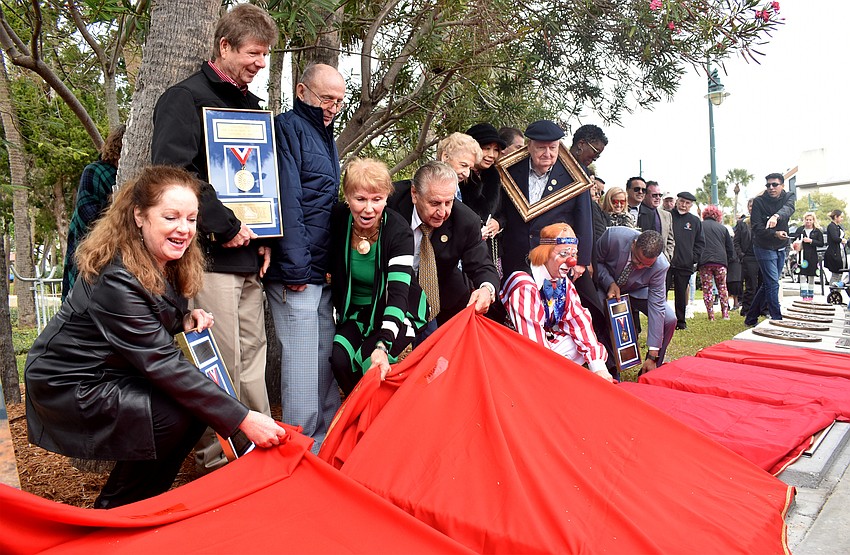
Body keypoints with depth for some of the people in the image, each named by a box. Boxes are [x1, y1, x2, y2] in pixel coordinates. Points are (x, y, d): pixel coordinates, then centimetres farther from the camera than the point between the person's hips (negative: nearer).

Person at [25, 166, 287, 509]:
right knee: (181, 413, -25)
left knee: (199, 399, -9)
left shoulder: (166, 262, -2)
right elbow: (162, 364, -32)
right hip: (69, 387, -8)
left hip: (112, 373, 9)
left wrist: (185, 321, -11)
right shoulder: (116, 278, -29)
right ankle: (115, 511, 0)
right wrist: (243, 419, -35)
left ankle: (138, 501, 11)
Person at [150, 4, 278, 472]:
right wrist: (226, 226, -15)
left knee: (252, 357, 12)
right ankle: (217, 461, 9)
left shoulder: (252, 107, 21)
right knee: (221, 364, -5)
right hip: (210, 256, -7)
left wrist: (264, 237, 9)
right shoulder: (185, 98, -2)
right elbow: (171, 172, -16)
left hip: (250, 256, 7)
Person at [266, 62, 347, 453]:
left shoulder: (324, 135, 21)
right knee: (301, 361, -4)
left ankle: (326, 444, 24)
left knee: (325, 358, 13)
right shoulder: (287, 128, -7)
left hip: (323, 271, 9)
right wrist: (295, 268, -19)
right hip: (298, 272, -9)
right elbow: (286, 202, -16)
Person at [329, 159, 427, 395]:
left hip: (396, 313, -3)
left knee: (368, 362, -26)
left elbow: (398, 294, -32)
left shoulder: (399, 232, -24)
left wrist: (382, 345, -45)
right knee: (339, 358, -22)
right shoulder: (337, 220, -15)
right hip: (355, 313, 3)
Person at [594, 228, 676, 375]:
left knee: (669, 320, -18)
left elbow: (656, 307, -27)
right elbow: (595, 261, -13)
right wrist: (610, 283, -32)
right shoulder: (613, 236, -34)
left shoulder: (660, 266, -30)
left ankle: (649, 372, 3)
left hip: (637, 291, 1)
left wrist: (652, 356, -27)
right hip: (606, 285, -1)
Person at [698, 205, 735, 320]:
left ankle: (711, 316, -2)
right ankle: (725, 314, 9)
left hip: (704, 261, -2)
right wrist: (728, 260, 25)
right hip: (720, 261, 2)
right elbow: (730, 248, 15)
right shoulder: (722, 228, 13)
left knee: (707, 289, 1)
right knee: (722, 287, 13)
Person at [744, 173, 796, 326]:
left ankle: (751, 318, 22)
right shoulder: (759, 201, -10)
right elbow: (757, 228, -16)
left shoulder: (789, 197, 0)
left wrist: (777, 216, -47)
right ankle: (777, 319, -4)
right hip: (764, 248, -5)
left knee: (768, 284, 11)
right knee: (772, 284, -10)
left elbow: (788, 208, -25)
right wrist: (775, 234, -33)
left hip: (782, 248, 5)